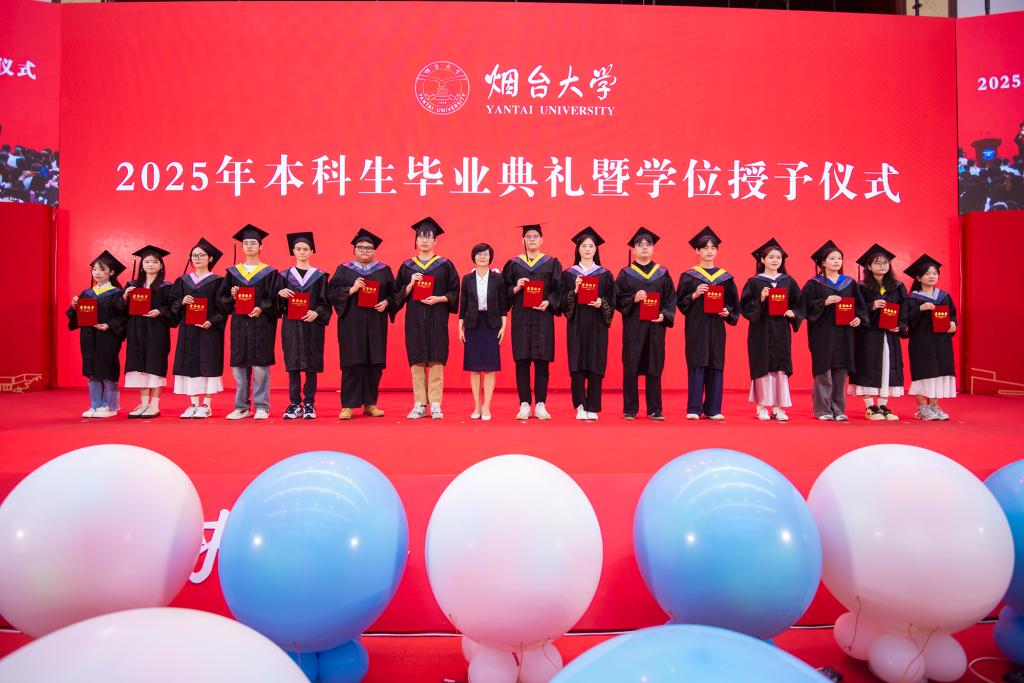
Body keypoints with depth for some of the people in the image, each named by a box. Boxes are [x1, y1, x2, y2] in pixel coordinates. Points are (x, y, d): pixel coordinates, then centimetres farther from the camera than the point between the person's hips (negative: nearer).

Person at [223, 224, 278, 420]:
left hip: (261, 325, -3)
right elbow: (224, 301, 12)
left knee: (260, 366, -5)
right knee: (239, 366, 4)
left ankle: (261, 407, 4)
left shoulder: (269, 272, 4)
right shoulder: (233, 272, 13)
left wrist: (261, 309, -17)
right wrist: (232, 296, -9)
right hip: (239, 324, 3)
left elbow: (274, 299, -2)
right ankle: (241, 407, 13)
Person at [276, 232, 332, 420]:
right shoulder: (285, 275, 10)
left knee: (311, 367, -1)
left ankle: (309, 404, 6)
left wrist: (316, 313, -16)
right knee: (293, 366, 1)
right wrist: (280, 294, -12)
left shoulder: (319, 276, 6)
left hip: (312, 325, -1)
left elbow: (325, 302, 2)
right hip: (291, 326, 1)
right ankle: (294, 404, 7)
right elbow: (276, 303, 9)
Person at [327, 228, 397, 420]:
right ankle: (348, 405, 1)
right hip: (351, 323, -2)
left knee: (374, 364, 2)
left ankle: (370, 404, 11)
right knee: (352, 363, -4)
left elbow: (394, 292, 11)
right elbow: (331, 292, 1)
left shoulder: (384, 270, 12)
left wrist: (386, 303, -8)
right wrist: (351, 290, -13)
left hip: (376, 324, 2)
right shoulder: (343, 270, 8)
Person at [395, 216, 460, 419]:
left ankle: (435, 405, 2)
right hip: (414, 319, 2)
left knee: (436, 361, -3)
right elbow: (399, 295, 10)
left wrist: (439, 299, -13)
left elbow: (454, 292, 3)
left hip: (437, 318, -2)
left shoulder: (445, 265, 5)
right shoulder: (407, 266, 11)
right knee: (416, 361, 2)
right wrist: (411, 284, -8)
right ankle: (419, 405, 8)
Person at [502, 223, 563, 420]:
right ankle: (524, 404, 5)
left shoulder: (551, 263, 9)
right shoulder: (513, 264, 10)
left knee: (542, 361, -1)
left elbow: (558, 289, 4)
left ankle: (540, 405, 5)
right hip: (521, 317, 1)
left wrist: (548, 302, -13)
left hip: (543, 317, 0)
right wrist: (515, 289, -12)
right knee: (522, 361, -1)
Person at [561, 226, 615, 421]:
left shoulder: (605, 274, 9)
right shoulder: (569, 274, 8)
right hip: (576, 324, 0)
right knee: (577, 365, -5)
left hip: (597, 324, 0)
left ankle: (592, 408, 6)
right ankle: (580, 406, 5)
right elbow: (563, 301, 2)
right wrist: (574, 291, -14)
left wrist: (601, 303, -14)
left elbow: (612, 301, 6)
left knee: (596, 366, -1)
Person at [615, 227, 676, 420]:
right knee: (631, 367, 0)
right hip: (633, 326, -1)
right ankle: (630, 410, 8)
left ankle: (654, 409, 12)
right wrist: (633, 299, -16)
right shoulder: (625, 273, 6)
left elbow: (671, 298, 7)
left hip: (655, 326, 2)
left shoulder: (662, 273, 10)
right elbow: (617, 299, 1)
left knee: (654, 367, 4)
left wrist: (664, 315, -8)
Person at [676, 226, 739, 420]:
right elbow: (680, 302, 0)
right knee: (696, 365, -5)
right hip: (696, 327, -3)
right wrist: (694, 295, -16)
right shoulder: (689, 276, 3)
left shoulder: (725, 277, 10)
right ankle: (694, 409, 0)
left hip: (716, 327, 3)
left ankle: (713, 409, 11)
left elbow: (733, 303, 12)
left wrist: (727, 312, -7)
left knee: (716, 366, 3)